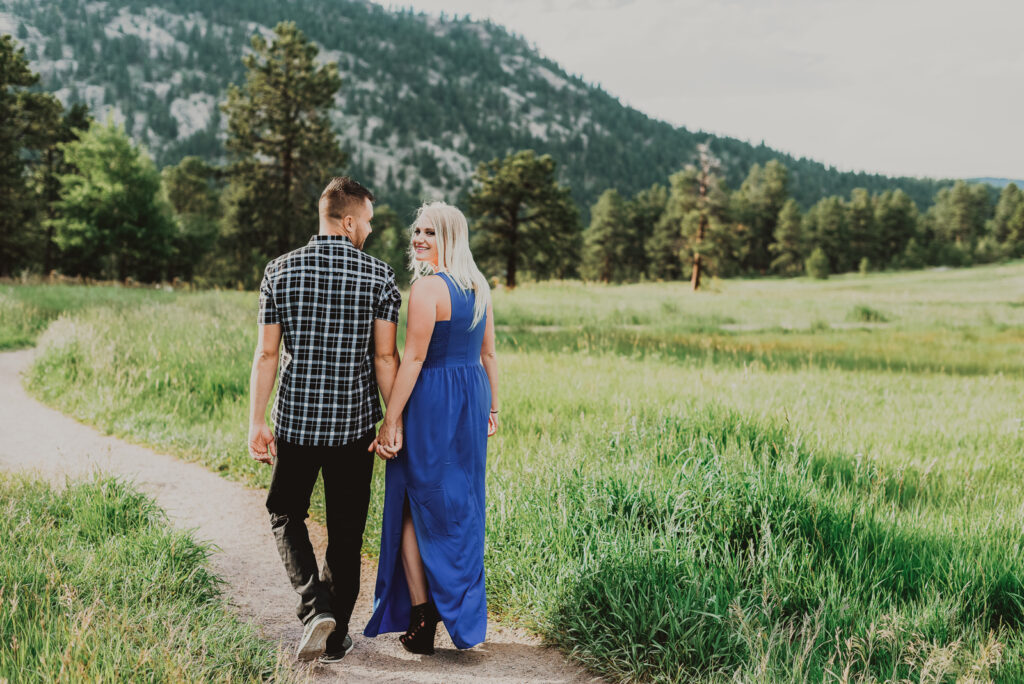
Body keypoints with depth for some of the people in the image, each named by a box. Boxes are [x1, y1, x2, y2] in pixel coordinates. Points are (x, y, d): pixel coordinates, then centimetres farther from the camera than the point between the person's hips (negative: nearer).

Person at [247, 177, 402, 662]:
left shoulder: (280, 271, -1)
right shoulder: (378, 276, -5)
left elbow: (267, 354, -2)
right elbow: (386, 357, -8)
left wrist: (255, 422, 2)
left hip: (296, 420, 1)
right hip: (354, 422, 0)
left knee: (286, 515, 19)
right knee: (346, 531, 12)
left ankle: (316, 607, -1)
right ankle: (336, 636, 20)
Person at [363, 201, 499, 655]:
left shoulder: (427, 286, -15)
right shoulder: (480, 287, 8)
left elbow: (413, 358, -19)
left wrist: (391, 420, -17)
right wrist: (491, 407, 21)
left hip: (430, 401, -7)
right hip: (472, 396, 8)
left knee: (414, 510, 5)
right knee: (460, 507, 16)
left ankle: (420, 622, 7)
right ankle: (461, 614, 25)